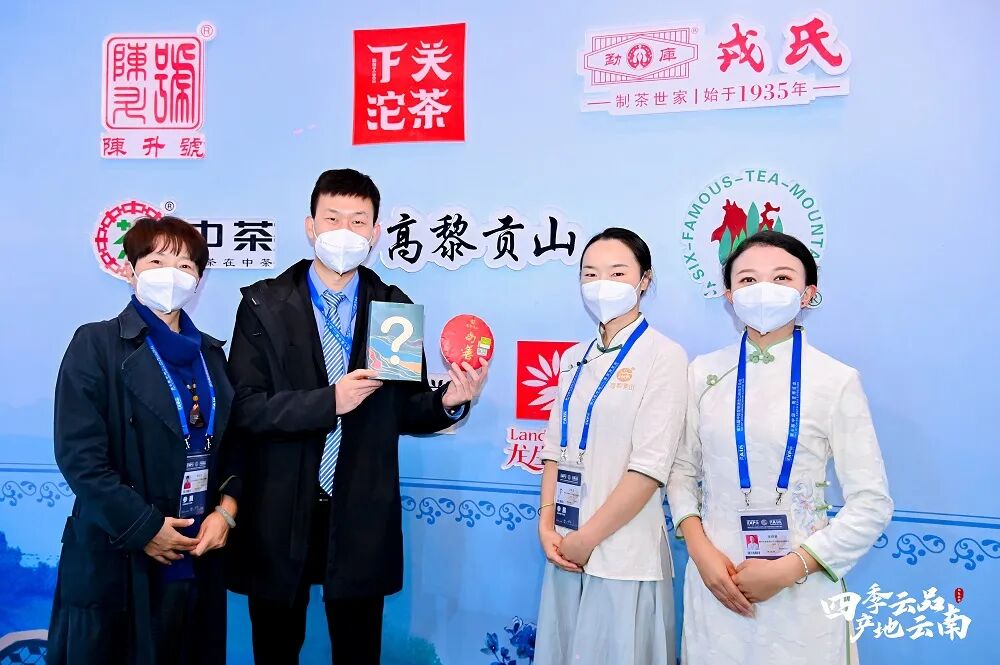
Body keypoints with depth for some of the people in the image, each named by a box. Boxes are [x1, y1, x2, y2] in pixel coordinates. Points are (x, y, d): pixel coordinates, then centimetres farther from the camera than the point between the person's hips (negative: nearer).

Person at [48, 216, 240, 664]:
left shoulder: (211, 353, 12)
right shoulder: (97, 344, -5)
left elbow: (232, 444, 12)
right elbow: (79, 454, -12)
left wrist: (226, 509, -4)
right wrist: (143, 527, -14)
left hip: (197, 558, 5)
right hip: (117, 562, -4)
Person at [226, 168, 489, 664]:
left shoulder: (394, 308, 2)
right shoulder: (265, 305, -3)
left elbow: (404, 410, 3)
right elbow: (244, 408, -12)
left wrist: (448, 403, -17)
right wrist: (328, 402, -23)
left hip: (361, 517, 1)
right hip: (278, 517, -1)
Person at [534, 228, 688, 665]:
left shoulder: (663, 356, -10)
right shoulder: (574, 359, 9)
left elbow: (650, 467, -15)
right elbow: (556, 448, 10)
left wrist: (587, 538, -12)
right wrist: (547, 526, -2)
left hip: (623, 554, -6)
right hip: (565, 550, 6)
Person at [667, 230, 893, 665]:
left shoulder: (837, 380, -7)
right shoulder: (703, 372, 1)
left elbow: (872, 504, -7)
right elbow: (682, 470, 6)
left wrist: (788, 569, -13)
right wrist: (700, 551, -8)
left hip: (800, 589, -2)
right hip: (714, 581, 3)